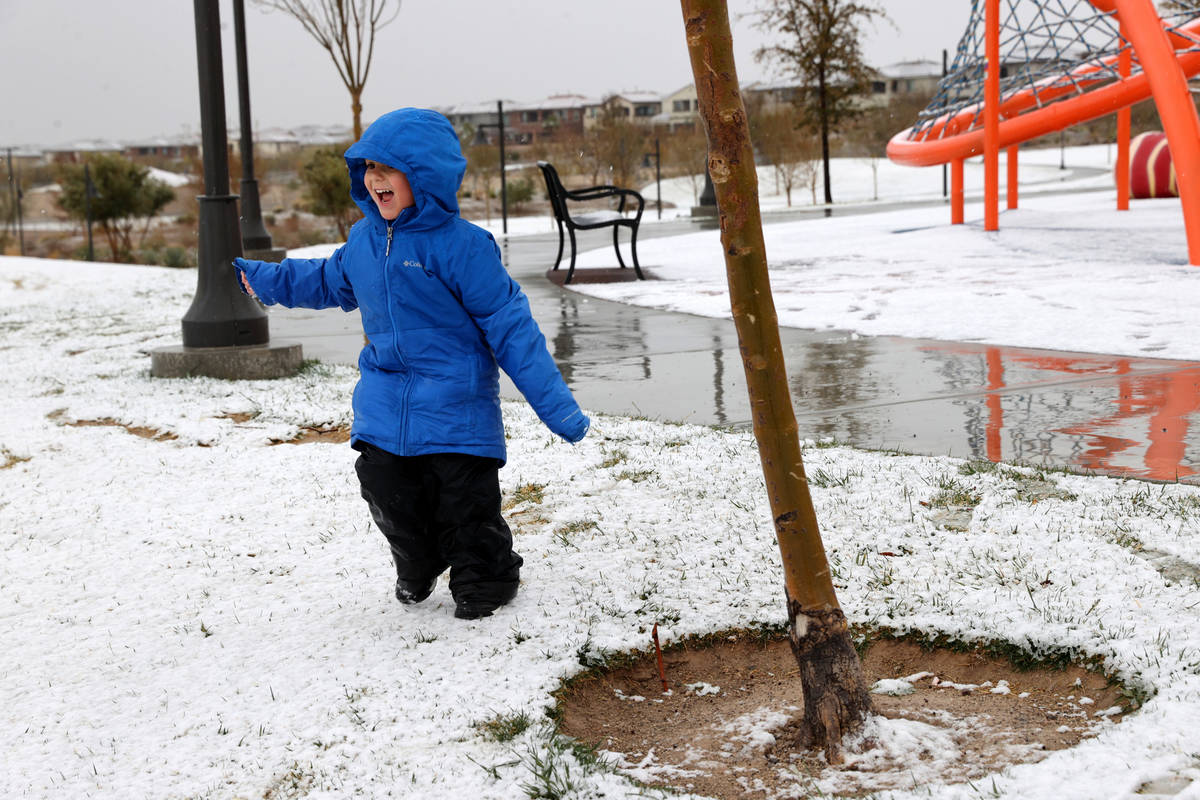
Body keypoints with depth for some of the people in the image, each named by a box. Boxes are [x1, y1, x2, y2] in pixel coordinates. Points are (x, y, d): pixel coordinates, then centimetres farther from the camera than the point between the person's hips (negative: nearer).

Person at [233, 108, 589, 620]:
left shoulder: (461, 245, -15)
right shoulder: (363, 240, 5)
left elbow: (510, 325, -14)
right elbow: (328, 281, 28)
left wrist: (556, 405, -15)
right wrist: (259, 278, 37)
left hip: (456, 409, -6)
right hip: (383, 407, 6)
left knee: (467, 506, 0)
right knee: (391, 499, 8)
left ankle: (484, 582, 26)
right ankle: (418, 569, 37)